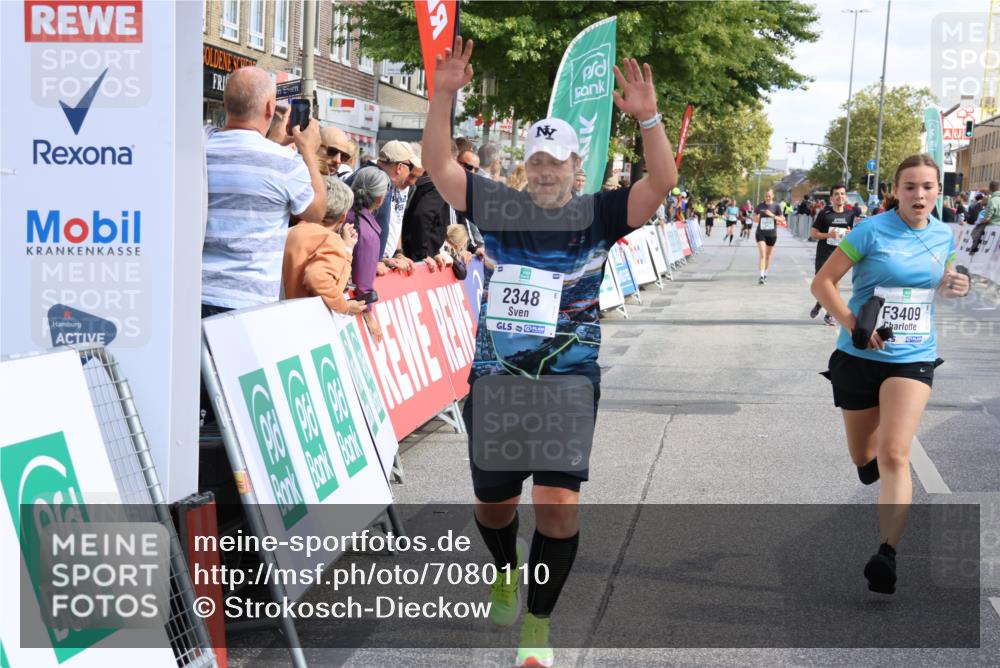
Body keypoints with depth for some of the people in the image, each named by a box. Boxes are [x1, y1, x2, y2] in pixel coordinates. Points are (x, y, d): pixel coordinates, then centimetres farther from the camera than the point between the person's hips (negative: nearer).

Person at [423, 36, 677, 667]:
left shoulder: (599, 214, -1)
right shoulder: (500, 206, 2)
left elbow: (662, 182, -12)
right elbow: (438, 164, -3)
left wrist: (648, 117, -26)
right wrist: (444, 95, -16)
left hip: (570, 379, -2)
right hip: (495, 376, 2)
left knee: (560, 504, -11)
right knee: (493, 504, 13)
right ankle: (507, 573, 48)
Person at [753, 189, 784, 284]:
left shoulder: (776, 207, -1)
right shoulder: (760, 206, 3)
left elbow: (782, 220, -3)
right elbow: (754, 218, 14)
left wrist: (772, 215, -17)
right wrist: (757, 218, -10)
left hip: (772, 234, 1)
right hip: (761, 233, -1)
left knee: (768, 255, 14)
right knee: (762, 254, -13)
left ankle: (765, 274, 30)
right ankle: (761, 276, -19)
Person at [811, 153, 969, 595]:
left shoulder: (944, 237, 2)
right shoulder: (871, 231, -11)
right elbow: (822, 283, -9)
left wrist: (953, 287, -3)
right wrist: (852, 323, -23)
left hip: (913, 359, 1)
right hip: (860, 357, -1)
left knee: (894, 455, -17)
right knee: (863, 458, 13)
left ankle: (887, 554, -18)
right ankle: (872, 462, 51)